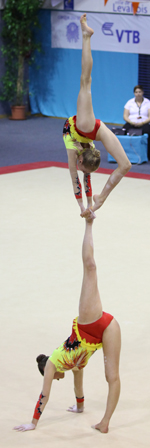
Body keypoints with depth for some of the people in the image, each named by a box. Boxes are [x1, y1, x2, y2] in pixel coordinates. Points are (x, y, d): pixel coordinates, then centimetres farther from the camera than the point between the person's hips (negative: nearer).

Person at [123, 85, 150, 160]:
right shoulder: (130, 102, 13)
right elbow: (125, 116, 7)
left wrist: (142, 123, -17)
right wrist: (131, 122, -13)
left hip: (143, 124, -1)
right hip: (131, 123, 1)